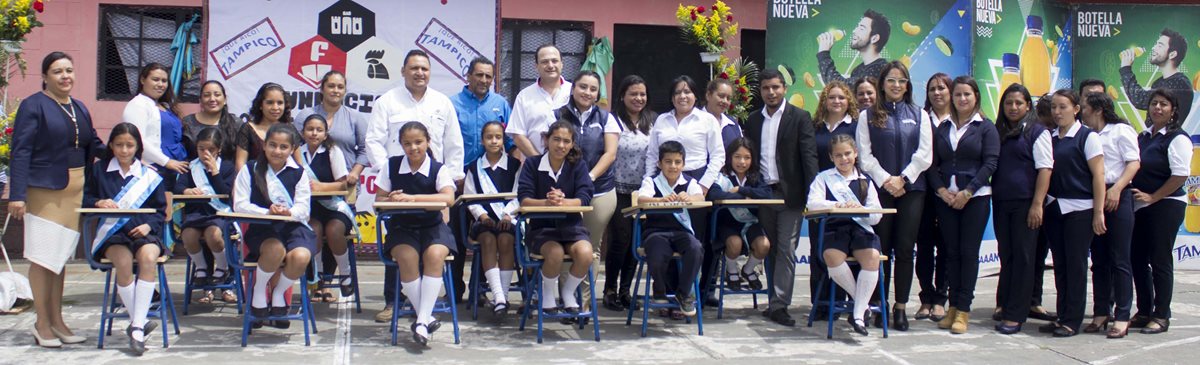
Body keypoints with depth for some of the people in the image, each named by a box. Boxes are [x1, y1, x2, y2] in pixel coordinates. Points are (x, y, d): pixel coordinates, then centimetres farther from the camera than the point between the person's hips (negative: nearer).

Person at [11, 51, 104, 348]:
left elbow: (94, 146, 17)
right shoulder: (33, 106, -6)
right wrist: (17, 195, -18)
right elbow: (20, 151, -11)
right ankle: (42, 323, 9)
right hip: (44, 189, -6)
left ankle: (56, 320, 20)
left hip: (75, 190, 6)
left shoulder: (80, 108, 15)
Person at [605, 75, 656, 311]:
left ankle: (625, 290, 19)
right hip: (620, 190, -4)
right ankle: (610, 290, 10)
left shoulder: (654, 121, 9)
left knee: (636, 241, 7)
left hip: (644, 191, 4)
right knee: (620, 240, -4)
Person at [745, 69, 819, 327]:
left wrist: (811, 195, -14)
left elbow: (809, 156, -6)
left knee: (786, 250, -7)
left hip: (790, 194, -4)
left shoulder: (800, 118, -1)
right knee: (771, 251, 9)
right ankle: (776, 301, 17)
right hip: (763, 193, 4)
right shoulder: (753, 121, 12)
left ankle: (779, 305, -7)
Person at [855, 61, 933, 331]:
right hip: (879, 188, -1)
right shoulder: (868, 116, 7)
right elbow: (864, 155, -1)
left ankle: (901, 307, 5)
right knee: (881, 248, 1)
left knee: (904, 249, 0)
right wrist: (885, 180, -12)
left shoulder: (919, 115, 10)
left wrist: (903, 179, -10)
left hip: (911, 189, 1)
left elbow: (925, 154, 2)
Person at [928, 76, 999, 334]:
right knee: (951, 252, 5)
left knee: (969, 252, -3)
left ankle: (963, 310, 0)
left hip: (975, 197, -3)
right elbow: (933, 164, 8)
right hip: (945, 197, 3)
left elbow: (990, 163, -6)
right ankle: (953, 306, 10)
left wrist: (967, 192, -13)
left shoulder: (986, 127, 2)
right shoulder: (943, 128, 12)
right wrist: (941, 190, -8)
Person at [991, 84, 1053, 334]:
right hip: (1001, 203, 5)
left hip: (1025, 203, -5)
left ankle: (1015, 315, 0)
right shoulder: (998, 132, 13)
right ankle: (1004, 304, 19)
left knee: (1023, 256, -2)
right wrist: (991, 198, 8)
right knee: (1006, 256, 10)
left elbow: (1045, 168, -7)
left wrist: (1037, 204, -14)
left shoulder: (1037, 131, -2)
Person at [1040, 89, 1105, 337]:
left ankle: (1072, 321, 5)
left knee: (1076, 265, -1)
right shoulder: (1049, 137, 10)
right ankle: (1062, 317, 15)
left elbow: (1098, 175, -7)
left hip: (1079, 209, -5)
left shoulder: (1088, 137, -4)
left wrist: (1098, 212, -11)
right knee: (1060, 265, 8)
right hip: (1054, 207, 5)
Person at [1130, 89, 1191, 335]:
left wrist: (1152, 197, -15)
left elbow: (1180, 176, -16)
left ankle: (1161, 316, 8)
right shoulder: (1144, 137, 14)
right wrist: (1135, 195, 4)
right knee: (1137, 259, 9)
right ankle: (1144, 312, 20)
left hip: (1166, 206, -7)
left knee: (1160, 261, -2)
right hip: (1140, 206, 7)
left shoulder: (1177, 139, -8)